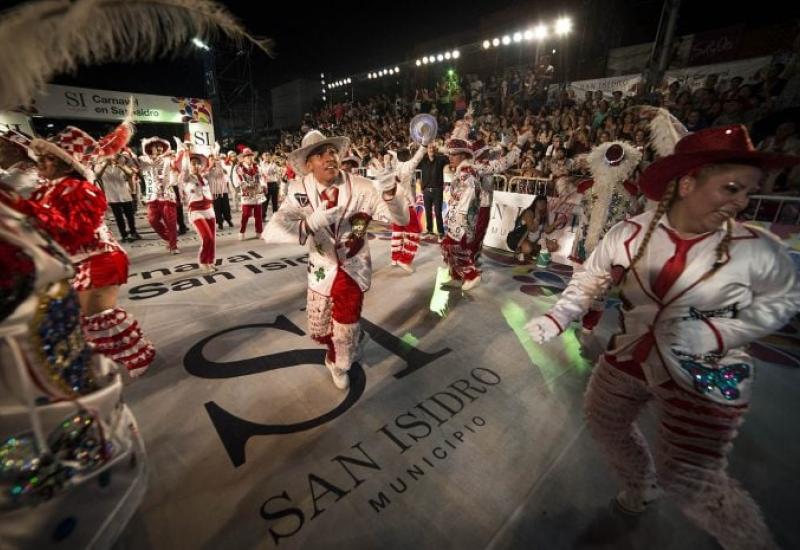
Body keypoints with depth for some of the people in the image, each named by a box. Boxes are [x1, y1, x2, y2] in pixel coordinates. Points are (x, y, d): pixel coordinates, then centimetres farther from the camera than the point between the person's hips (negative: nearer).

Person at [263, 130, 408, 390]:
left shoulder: (360, 187, -18)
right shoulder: (300, 191, -15)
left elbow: (401, 219, -16)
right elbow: (271, 232, -25)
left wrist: (390, 195, -38)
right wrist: (310, 224, -45)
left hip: (353, 269, -2)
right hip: (322, 270, 2)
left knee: (344, 334, 6)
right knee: (318, 332, 17)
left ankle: (339, 364, 42)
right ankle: (355, 338, 50)